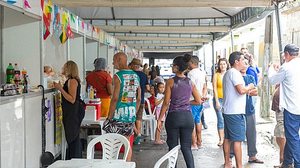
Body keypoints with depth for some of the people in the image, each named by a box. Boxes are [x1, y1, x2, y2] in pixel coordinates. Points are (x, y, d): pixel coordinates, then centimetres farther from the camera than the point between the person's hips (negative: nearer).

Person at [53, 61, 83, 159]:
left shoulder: (72, 81, -14)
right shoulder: (70, 80, 16)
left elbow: (72, 99, -21)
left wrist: (60, 89, -21)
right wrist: (60, 87, 17)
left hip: (73, 113, -10)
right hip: (70, 113, 10)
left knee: (73, 138, -6)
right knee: (72, 138, 12)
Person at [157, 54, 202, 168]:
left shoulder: (170, 81, -6)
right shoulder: (190, 82, 5)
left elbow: (166, 103, -7)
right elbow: (198, 101, 7)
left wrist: (160, 119, -1)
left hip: (173, 116, -3)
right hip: (187, 117, 3)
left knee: (173, 147, 8)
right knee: (186, 147, 8)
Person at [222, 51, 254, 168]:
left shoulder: (227, 73, 19)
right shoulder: (234, 72, -13)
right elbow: (241, 90, -24)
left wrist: (247, 91, 20)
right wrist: (249, 87, -5)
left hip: (227, 110, 10)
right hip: (235, 112, -10)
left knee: (227, 138, 13)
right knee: (237, 140, -6)